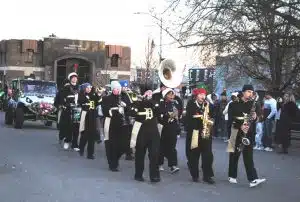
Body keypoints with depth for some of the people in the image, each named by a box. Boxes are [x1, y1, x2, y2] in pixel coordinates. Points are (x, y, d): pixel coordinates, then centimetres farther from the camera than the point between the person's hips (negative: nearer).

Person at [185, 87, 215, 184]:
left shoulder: (208, 106, 12)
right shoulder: (191, 106, 1)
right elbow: (188, 119, -9)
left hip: (206, 134, 2)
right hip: (193, 133, -2)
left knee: (208, 155, -3)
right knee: (193, 155, 3)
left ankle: (207, 176, 3)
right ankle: (195, 175, 15)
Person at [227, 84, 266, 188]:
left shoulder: (253, 104, 8)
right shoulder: (235, 104, -3)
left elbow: (259, 113, 12)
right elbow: (231, 118, -10)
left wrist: (256, 116, -11)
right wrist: (240, 126, -22)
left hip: (249, 134, 2)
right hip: (237, 133, -2)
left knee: (248, 156, -2)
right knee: (234, 155, 8)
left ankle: (253, 179, -8)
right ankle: (232, 176, 23)